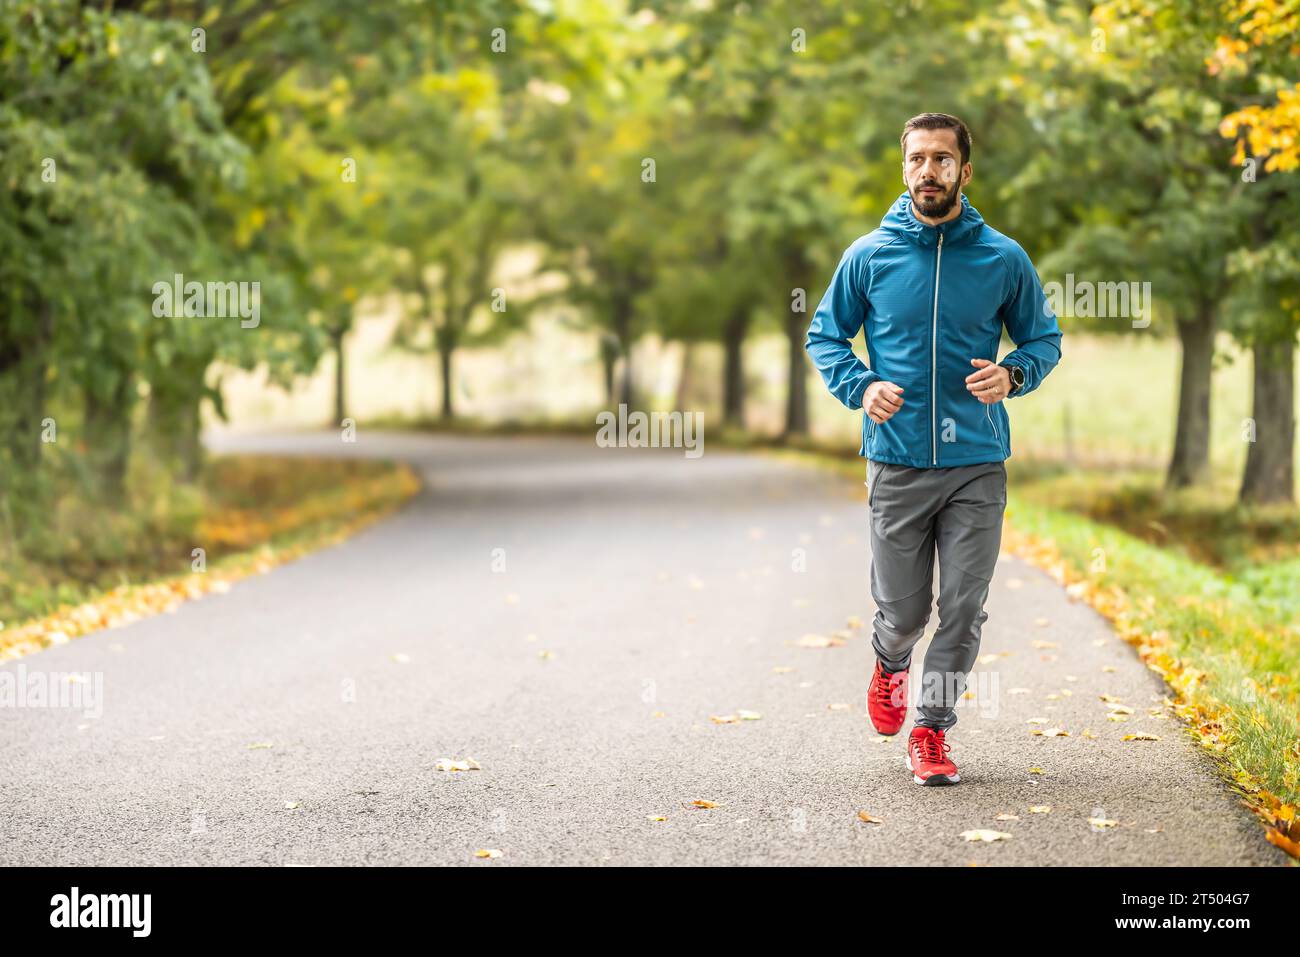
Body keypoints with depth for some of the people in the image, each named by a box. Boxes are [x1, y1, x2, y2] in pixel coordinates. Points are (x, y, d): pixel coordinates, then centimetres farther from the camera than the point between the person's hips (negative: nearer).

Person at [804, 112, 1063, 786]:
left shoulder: (1004, 259, 2)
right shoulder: (869, 256, 1)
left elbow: (1044, 337, 13)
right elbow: (824, 335, 12)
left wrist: (1014, 374, -9)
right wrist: (861, 388, -7)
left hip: (978, 465, 1)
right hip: (897, 463, 0)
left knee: (963, 609, 0)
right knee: (903, 611, 5)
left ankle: (932, 730, 15)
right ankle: (890, 665, 39)